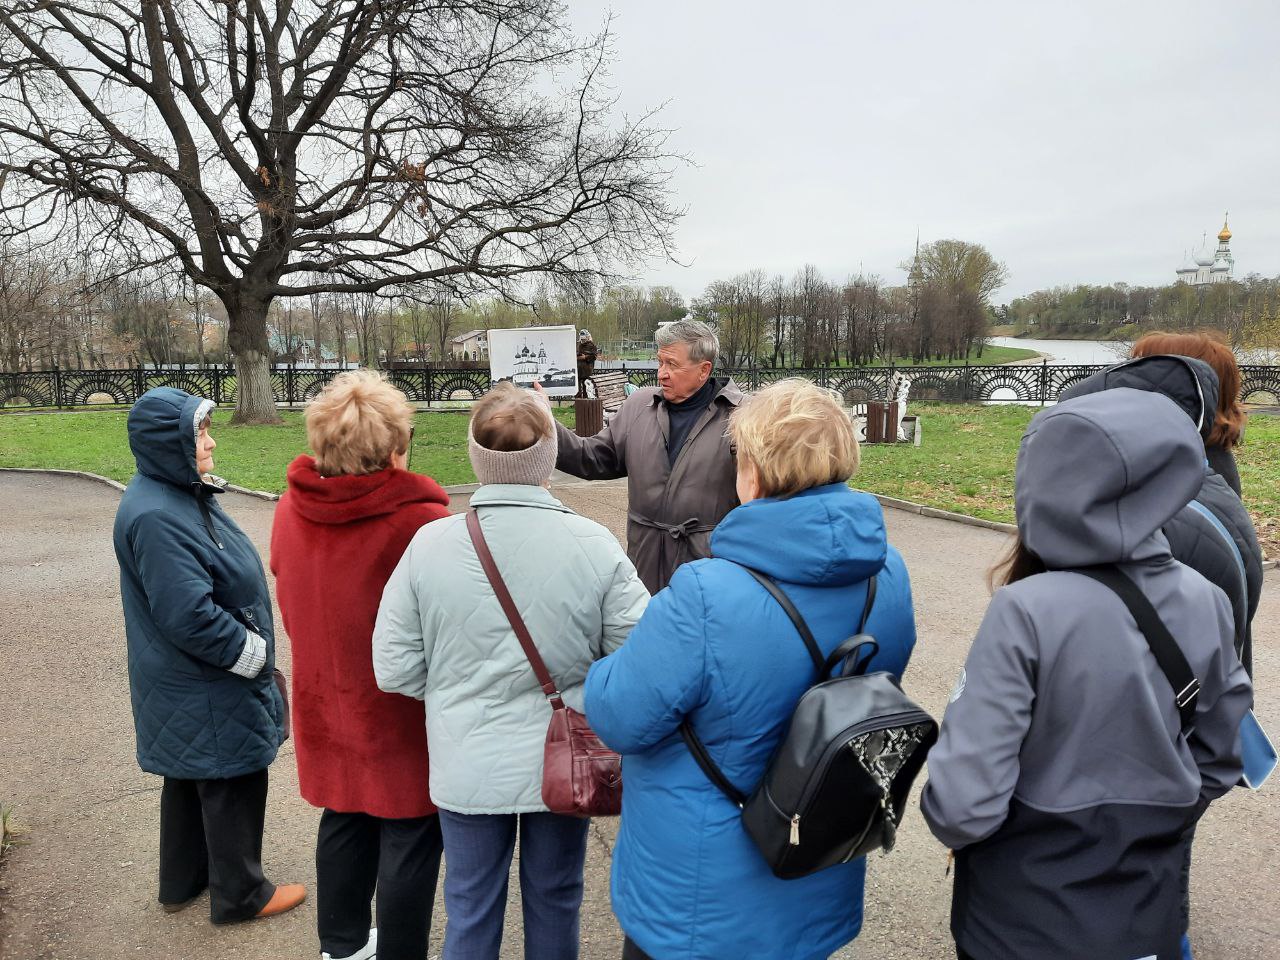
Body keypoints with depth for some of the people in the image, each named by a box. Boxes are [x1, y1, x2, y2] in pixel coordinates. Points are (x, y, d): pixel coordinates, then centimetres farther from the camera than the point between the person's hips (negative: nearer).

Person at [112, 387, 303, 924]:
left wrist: (253, 650, 14)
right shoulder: (156, 518, -27)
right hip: (207, 691, -10)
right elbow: (190, 617, -30)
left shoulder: (181, 495, 5)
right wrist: (254, 653, -17)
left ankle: (184, 881, 41)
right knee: (233, 782, 6)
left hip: (190, 685, 10)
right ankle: (239, 895, 25)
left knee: (191, 779, 23)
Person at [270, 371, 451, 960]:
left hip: (326, 706, 7)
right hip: (402, 717, -6)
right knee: (410, 841, 12)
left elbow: (289, 606, 8)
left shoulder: (290, 509, -6)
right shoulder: (421, 520, -27)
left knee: (343, 823, 24)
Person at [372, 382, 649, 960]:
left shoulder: (428, 543, -15)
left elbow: (394, 669, -10)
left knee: (470, 910, 22)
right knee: (554, 901, 23)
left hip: (466, 769, 1)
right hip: (563, 766, 0)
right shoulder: (594, 544, -18)